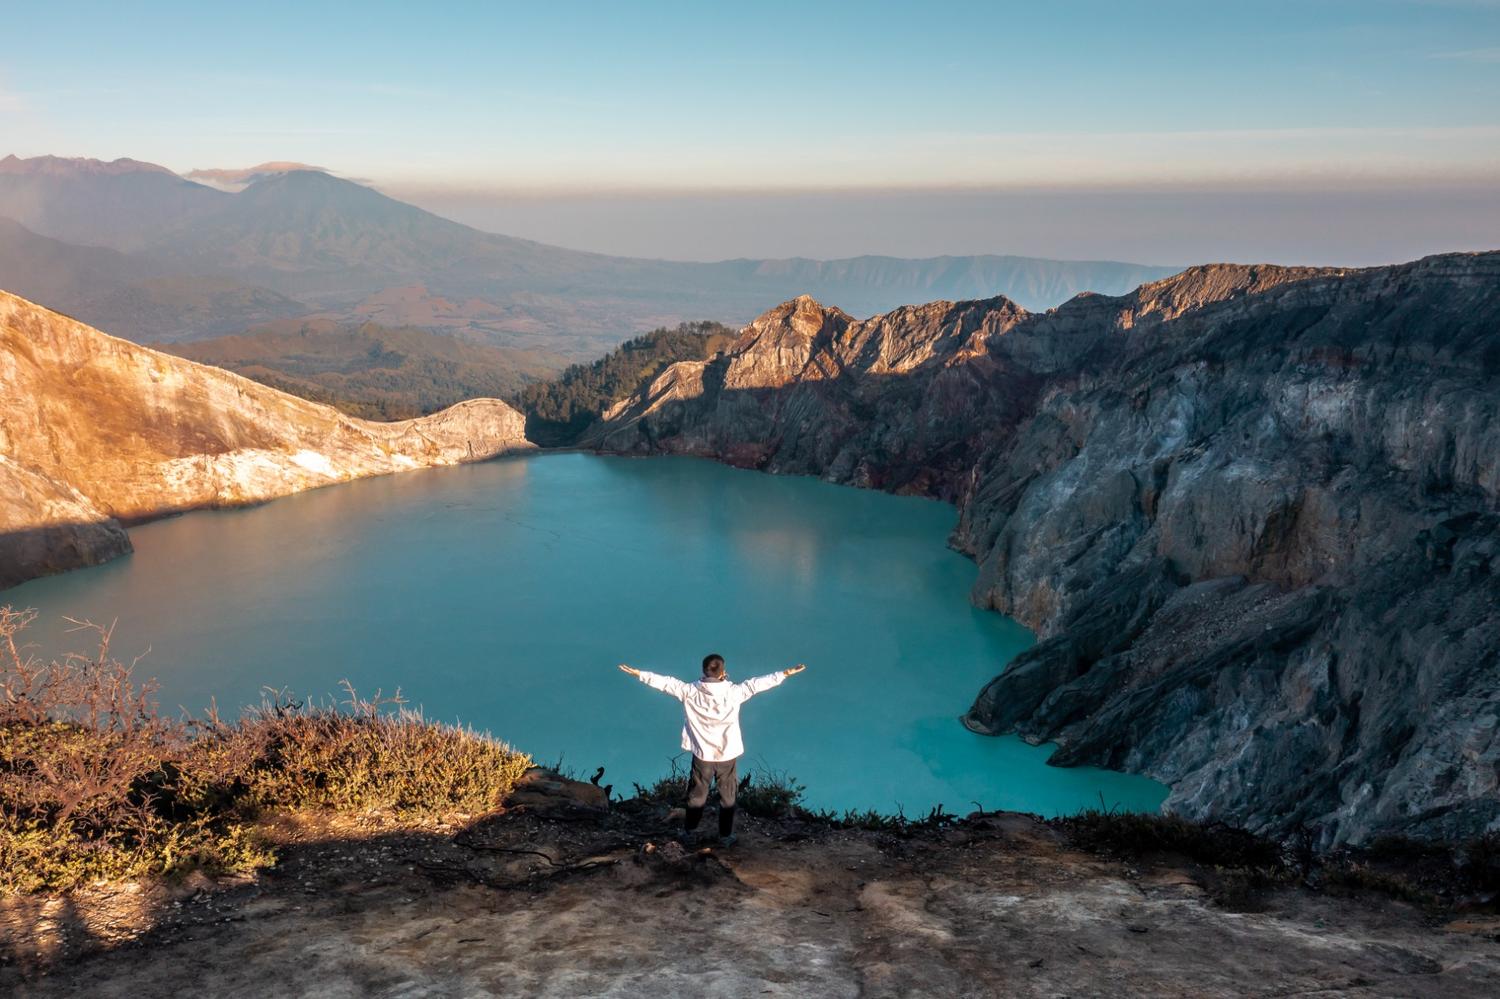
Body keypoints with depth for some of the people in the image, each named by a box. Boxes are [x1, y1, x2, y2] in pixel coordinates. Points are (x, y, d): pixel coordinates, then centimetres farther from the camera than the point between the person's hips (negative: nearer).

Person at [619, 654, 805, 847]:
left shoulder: (690, 692, -16)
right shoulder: (734, 692, -19)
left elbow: (666, 683, -10)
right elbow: (757, 684, -11)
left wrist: (637, 673, -1)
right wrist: (785, 673, -2)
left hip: (702, 754, 1)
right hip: (728, 754, -1)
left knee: (697, 795, 20)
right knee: (727, 797, 17)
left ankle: (688, 831, 34)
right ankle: (726, 836, 27)